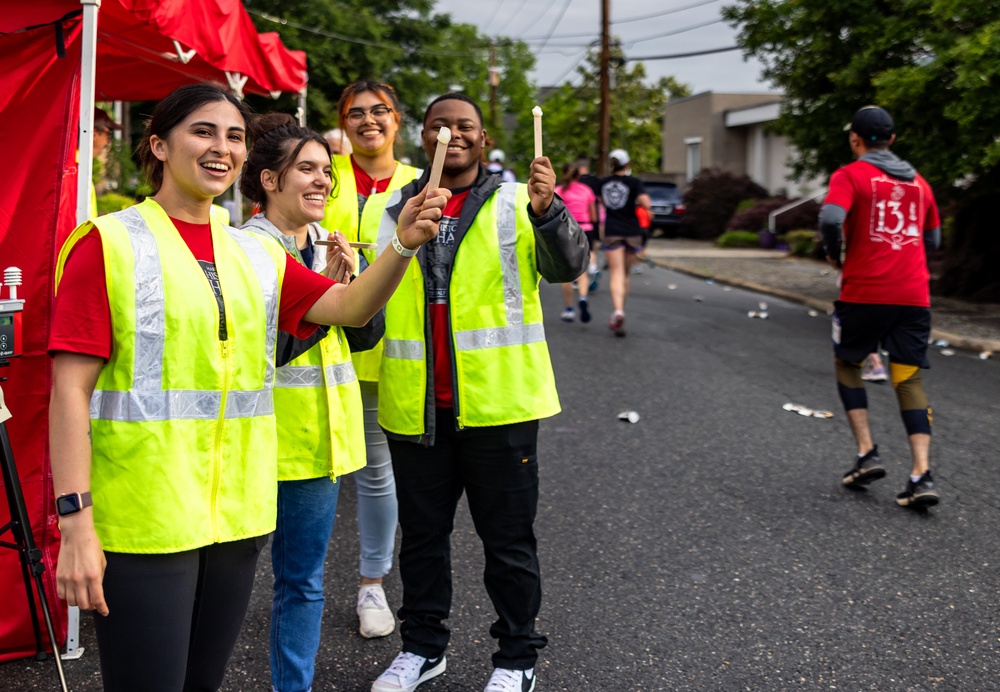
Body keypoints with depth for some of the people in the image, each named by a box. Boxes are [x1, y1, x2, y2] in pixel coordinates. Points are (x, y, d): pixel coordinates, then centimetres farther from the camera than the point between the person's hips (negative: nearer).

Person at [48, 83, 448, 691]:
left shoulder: (257, 254, 13)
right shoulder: (109, 244, -6)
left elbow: (351, 306, 2)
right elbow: (71, 389, -11)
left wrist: (404, 243, -17)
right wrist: (75, 522, -17)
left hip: (237, 516, 6)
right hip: (142, 521, -5)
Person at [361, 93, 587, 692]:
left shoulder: (517, 203, 0)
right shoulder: (387, 210, 10)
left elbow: (567, 266, -15)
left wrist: (547, 211, -33)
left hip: (497, 402, -3)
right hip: (415, 408, 4)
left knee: (509, 537, 6)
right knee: (422, 533, 17)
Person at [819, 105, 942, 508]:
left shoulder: (849, 175, -3)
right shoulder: (918, 181, 14)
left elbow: (831, 218, -20)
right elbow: (933, 240, 21)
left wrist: (833, 254, -2)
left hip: (864, 292, -4)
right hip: (914, 296, 4)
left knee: (847, 365, 18)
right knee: (908, 380, 6)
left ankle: (867, 454, 7)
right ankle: (922, 475, -6)